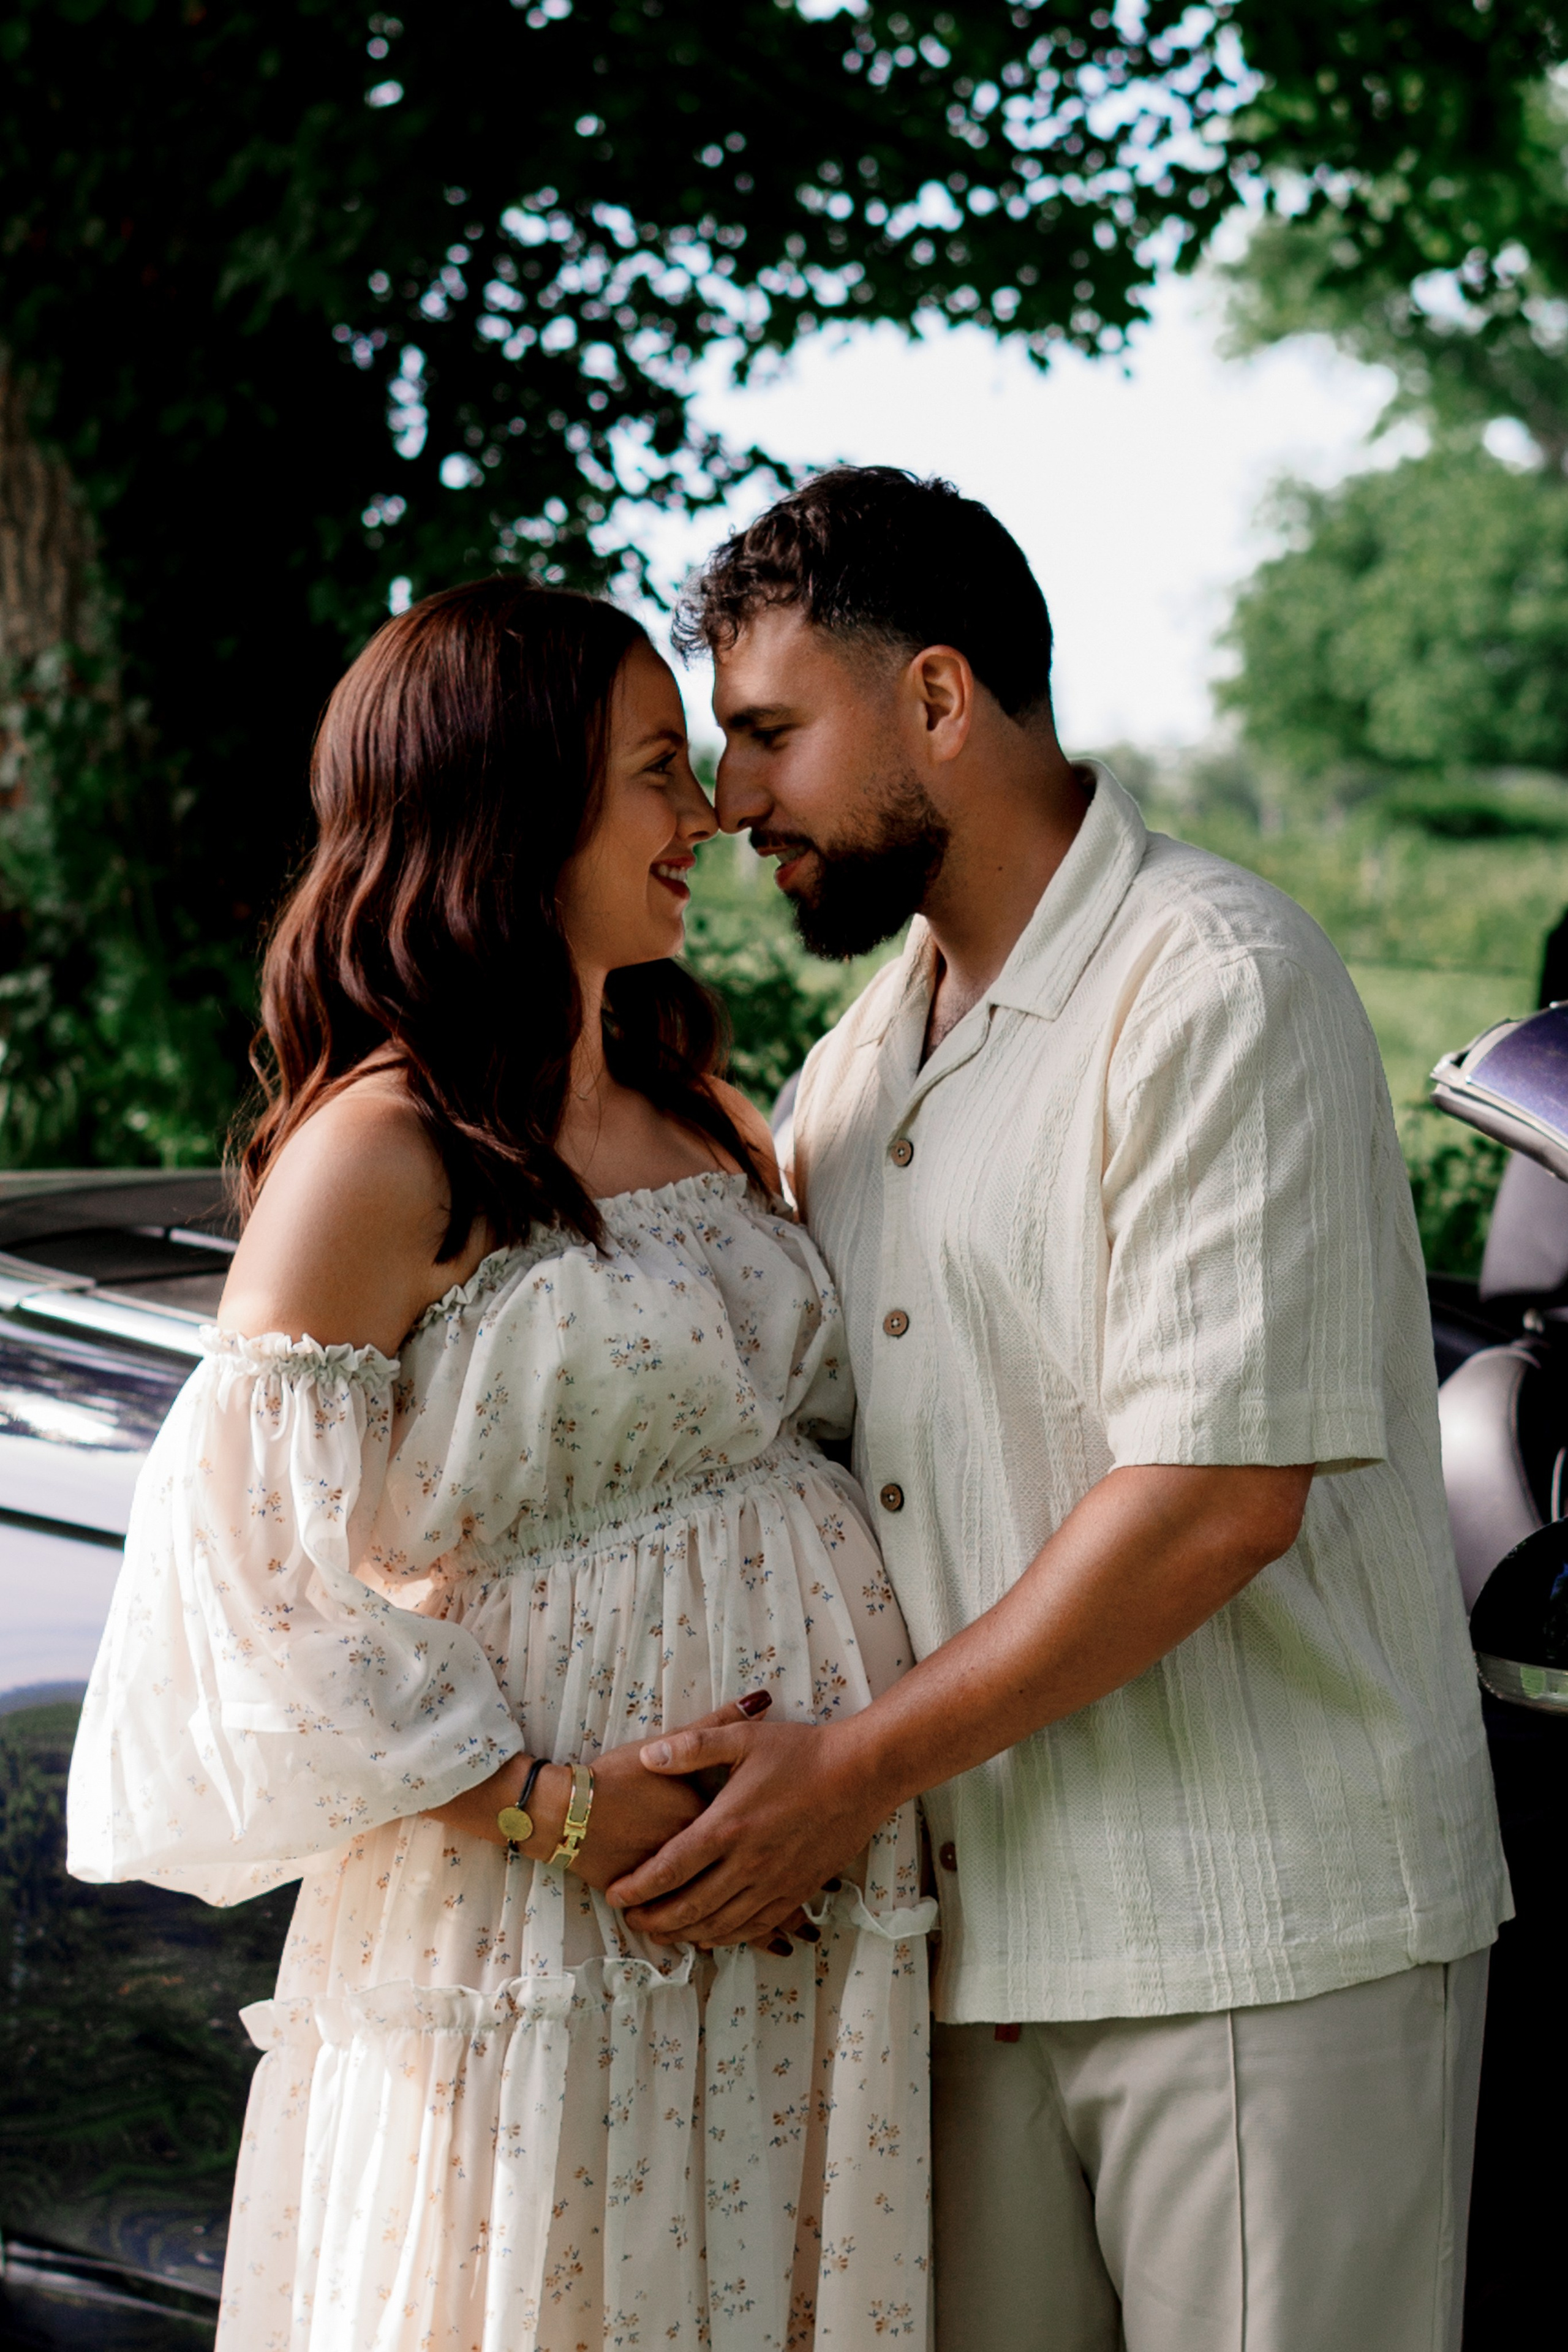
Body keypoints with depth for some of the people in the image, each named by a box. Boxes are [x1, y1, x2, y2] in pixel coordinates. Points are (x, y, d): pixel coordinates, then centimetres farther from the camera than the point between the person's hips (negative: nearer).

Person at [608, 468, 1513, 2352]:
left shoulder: (1216, 986, -10)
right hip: (977, 1935, 7)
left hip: (1262, 1941, -7)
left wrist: (857, 1766, -15)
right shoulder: (857, 1066, 16)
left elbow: (1221, 1488, -19)